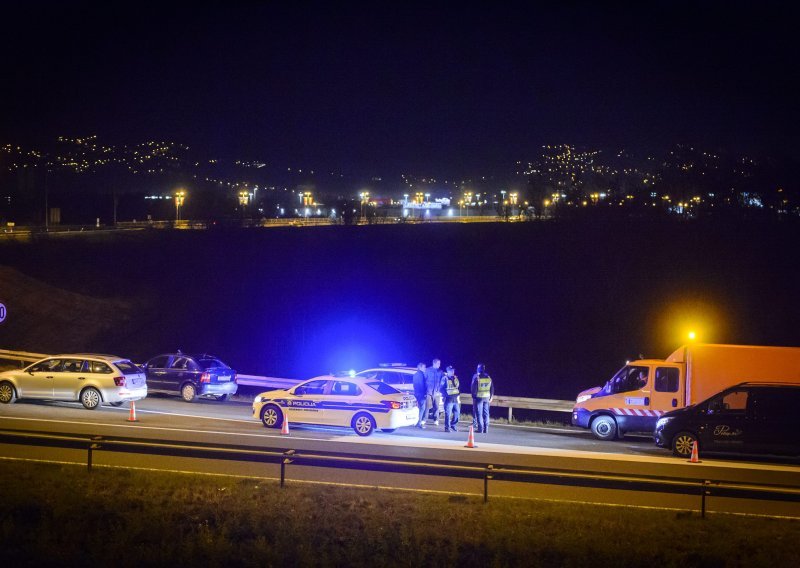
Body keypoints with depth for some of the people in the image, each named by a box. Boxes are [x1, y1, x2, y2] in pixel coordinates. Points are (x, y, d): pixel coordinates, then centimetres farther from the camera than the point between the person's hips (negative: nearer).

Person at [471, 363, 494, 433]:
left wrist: (473, 397, -2)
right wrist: (491, 397, 18)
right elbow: (492, 388, 10)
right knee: (486, 413, 9)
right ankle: (486, 429, 8)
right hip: (486, 397, 4)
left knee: (479, 413, 0)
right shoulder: (488, 377, 6)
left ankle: (480, 428, -4)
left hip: (479, 397, -4)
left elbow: (474, 388, -8)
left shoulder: (476, 377, -7)